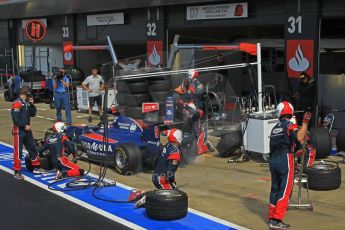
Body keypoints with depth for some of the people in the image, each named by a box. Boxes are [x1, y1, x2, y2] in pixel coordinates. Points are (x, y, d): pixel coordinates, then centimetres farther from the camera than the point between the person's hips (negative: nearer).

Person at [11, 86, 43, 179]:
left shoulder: (27, 103, 11)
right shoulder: (17, 104, -16)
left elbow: (33, 114, 14)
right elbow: (15, 119, -22)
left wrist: (32, 104, 1)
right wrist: (24, 126, -17)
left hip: (27, 130, 9)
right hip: (19, 130, -9)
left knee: (32, 148, 15)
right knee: (18, 151, -4)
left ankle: (36, 168, 26)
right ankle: (17, 172, 1)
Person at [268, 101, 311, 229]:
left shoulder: (275, 128, 16)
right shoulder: (290, 125, -5)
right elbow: (299, 138, -24)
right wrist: (305, 123, -22)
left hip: (272, 160, 7)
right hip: (285, 160, -7)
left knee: (275, 189, 15)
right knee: (285, 191, -2)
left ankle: (271, 218, 20)